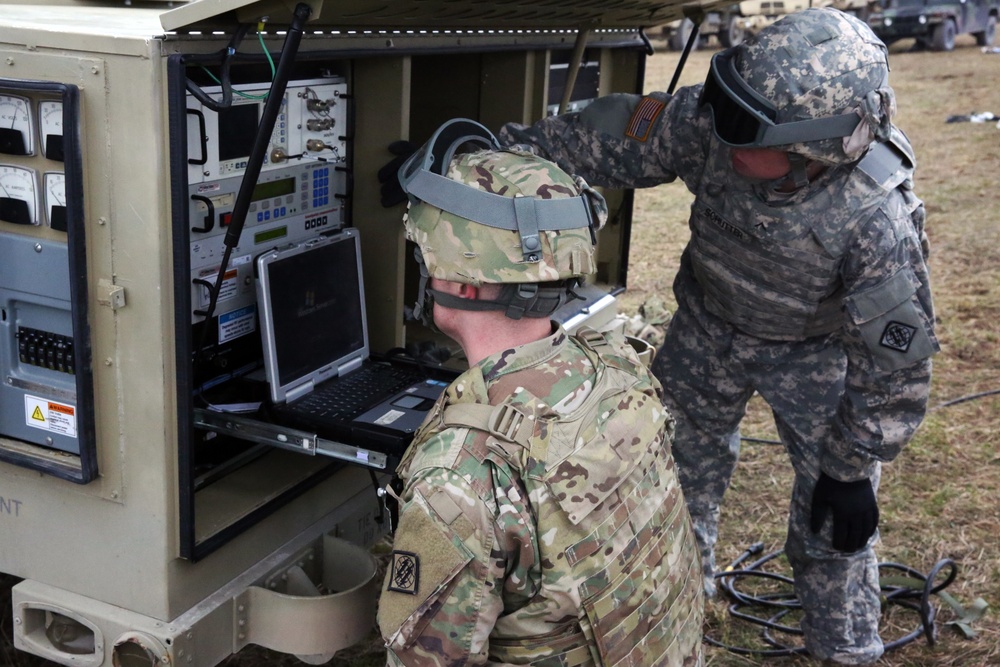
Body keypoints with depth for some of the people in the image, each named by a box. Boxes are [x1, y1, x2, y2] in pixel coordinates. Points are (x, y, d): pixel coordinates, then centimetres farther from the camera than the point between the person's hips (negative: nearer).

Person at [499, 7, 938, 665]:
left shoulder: (877, 217, -38)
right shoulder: (709, 122, -31)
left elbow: (895, 357, -25)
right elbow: (608, 138, -17)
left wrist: (852, 470, -16)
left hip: (815, 348, -3)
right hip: (709, 326, 4)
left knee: (834, 520, 4)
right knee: (676, 467, 18)